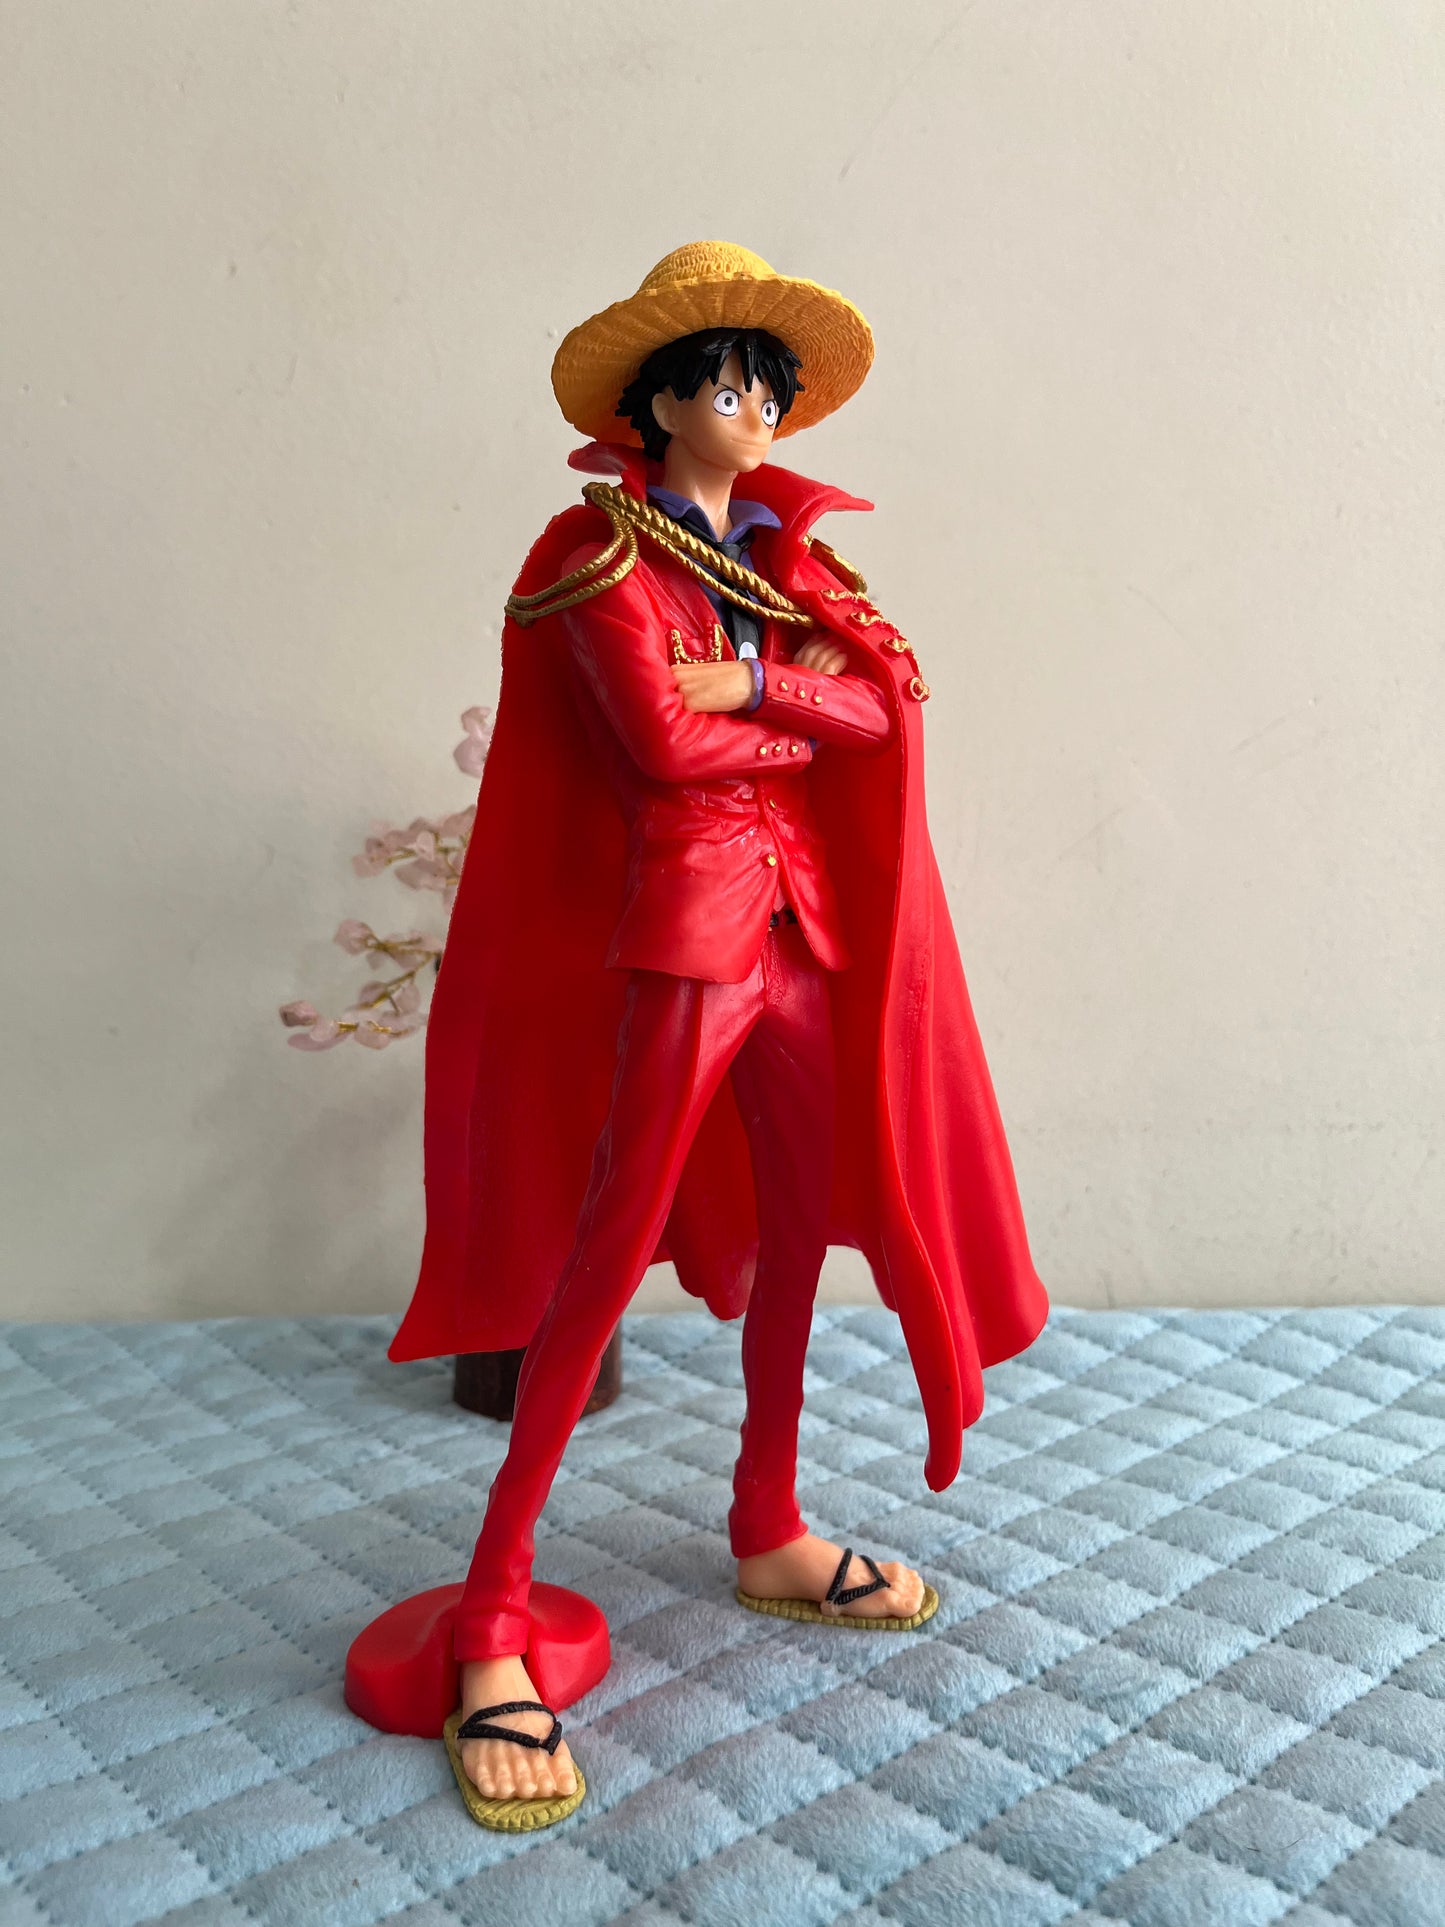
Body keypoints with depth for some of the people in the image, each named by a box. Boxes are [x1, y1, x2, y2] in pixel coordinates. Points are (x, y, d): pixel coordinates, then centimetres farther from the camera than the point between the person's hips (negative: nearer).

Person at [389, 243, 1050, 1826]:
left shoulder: (788, 551, 17)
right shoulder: (600, 551, -3)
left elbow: (884, 694, 2)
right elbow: (664, 741, -16)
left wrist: (747, 683, -12)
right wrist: (804, 720, -2)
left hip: (803, 922, 8)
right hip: (680, 925, -7)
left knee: (802, 1223, 14)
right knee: (603, 1268, -6)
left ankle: (768, 1536, 32)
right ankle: (493, 1621, 5)